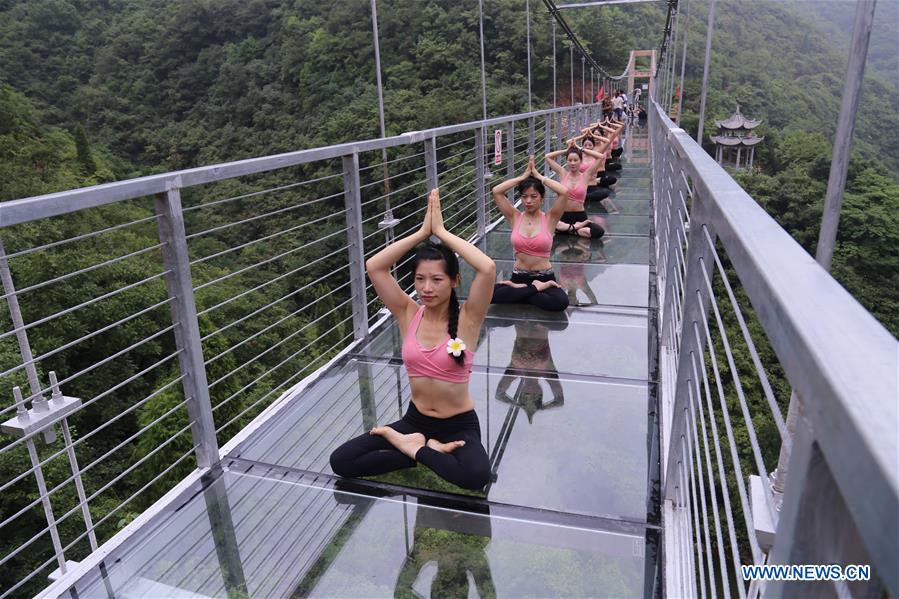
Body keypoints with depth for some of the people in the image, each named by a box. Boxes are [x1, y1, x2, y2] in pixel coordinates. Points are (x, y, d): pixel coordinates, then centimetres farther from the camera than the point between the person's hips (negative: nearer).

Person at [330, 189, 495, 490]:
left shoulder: (466, 318, -14)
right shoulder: (409, 314, -5)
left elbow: (488, 269, -31)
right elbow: (373, 267, -16)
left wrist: (441, 231, -24)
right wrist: (422, 233, -18)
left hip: (459, 425, -3)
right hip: (416, 420, 3)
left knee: (476, 475, -36)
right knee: (340, 461, -11)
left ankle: (413, 447, -8)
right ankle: (426, 449, -2)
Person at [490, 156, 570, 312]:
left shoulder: (549, 218, -1)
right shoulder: (515, 217, 4)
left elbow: (564, 192, -17)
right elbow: (496, 191, -7)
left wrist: (539, 177, -7)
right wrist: (523, 176, -4)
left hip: (544, 278, -1)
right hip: (518, 277, 1)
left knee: (561, 302, -33)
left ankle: (517, 289, -8)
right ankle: (536, 289, -11)